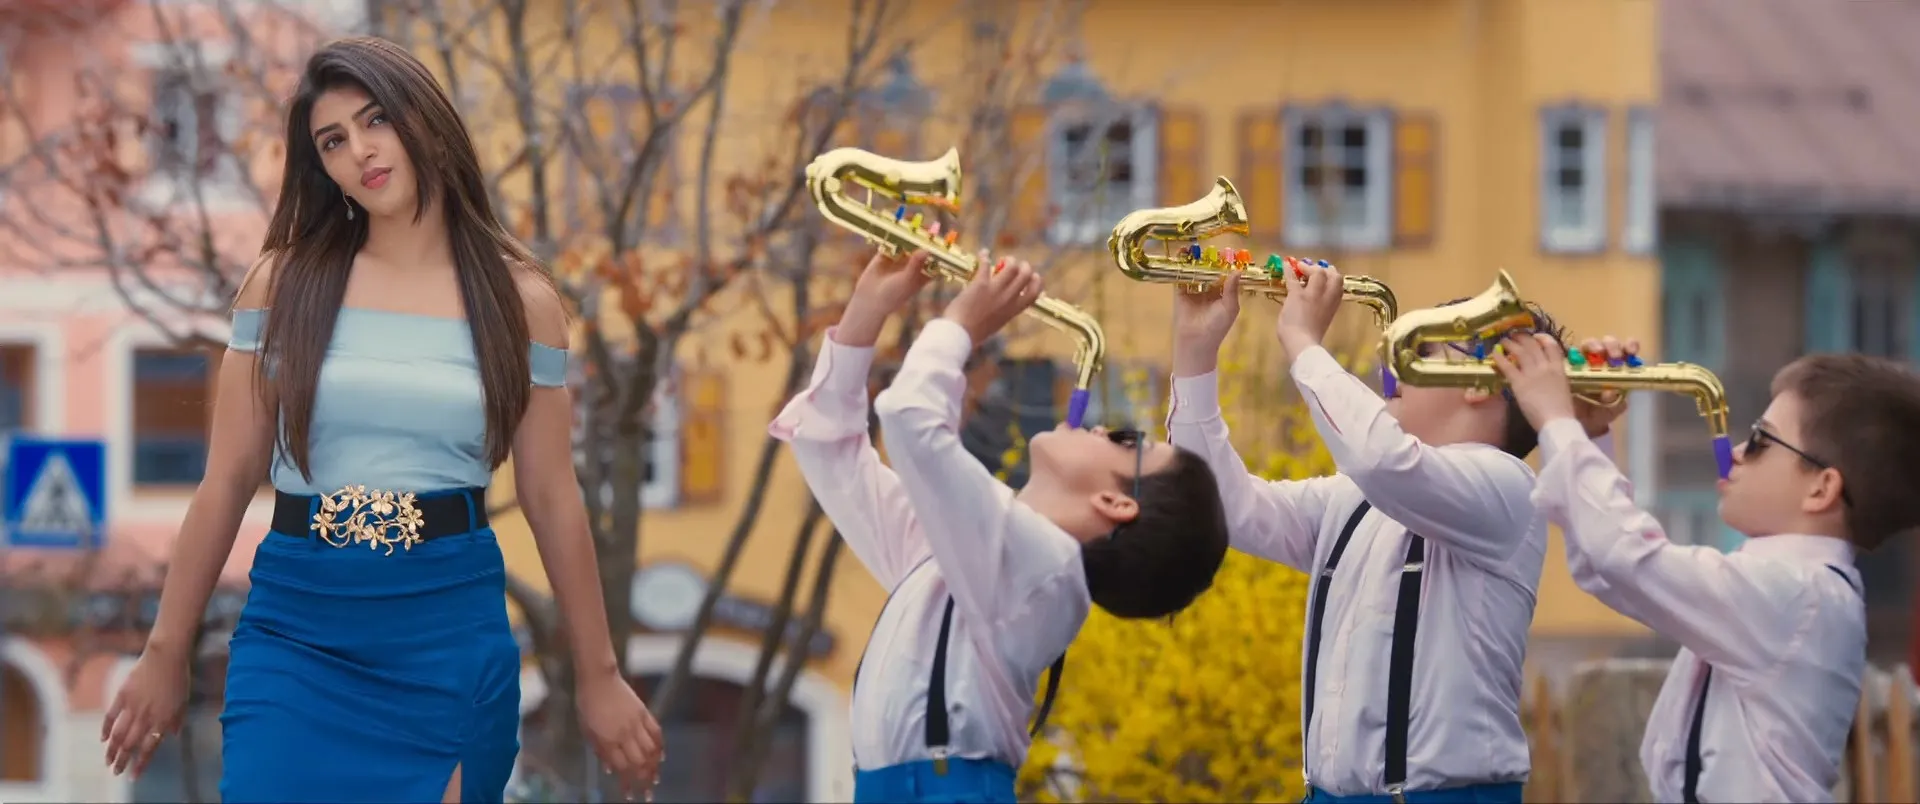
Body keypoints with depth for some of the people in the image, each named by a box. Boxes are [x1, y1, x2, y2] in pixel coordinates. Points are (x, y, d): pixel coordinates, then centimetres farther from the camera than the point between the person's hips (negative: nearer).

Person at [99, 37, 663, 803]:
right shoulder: (283, 282, 2)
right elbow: (227, 481, 4)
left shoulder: (519, 300, 3)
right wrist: (166, 653, 4)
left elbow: (551, 499, 6)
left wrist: (598, 676, 9)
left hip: (453, 633, 0)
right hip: (296, 631, 0)